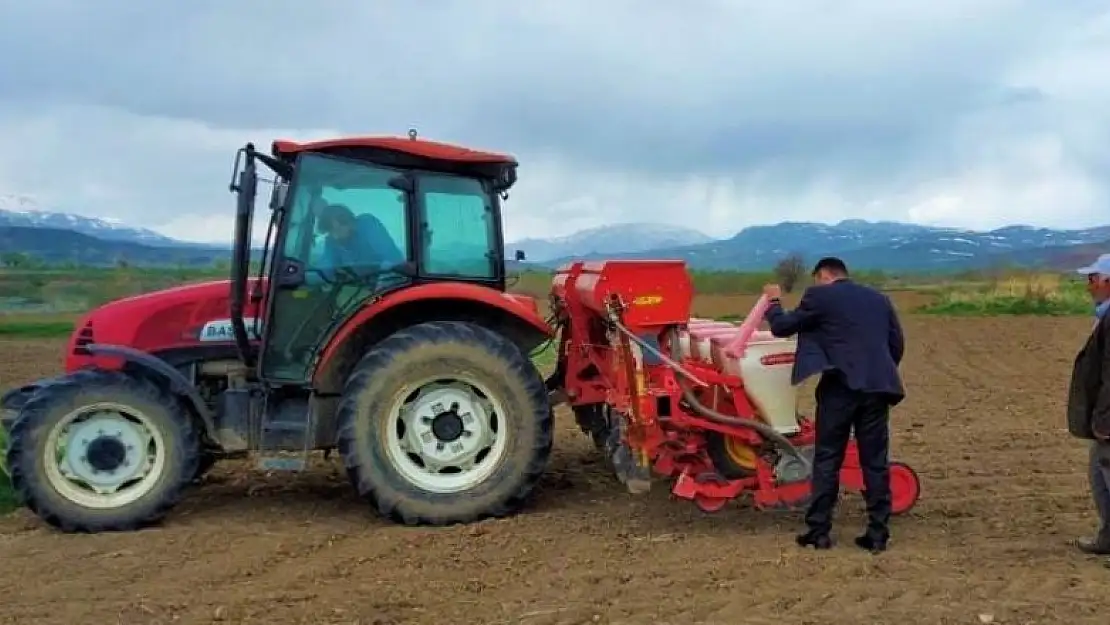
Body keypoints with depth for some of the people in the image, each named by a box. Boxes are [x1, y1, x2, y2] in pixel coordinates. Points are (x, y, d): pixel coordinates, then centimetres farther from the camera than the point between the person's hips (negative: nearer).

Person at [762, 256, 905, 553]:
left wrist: (773, 302, 26)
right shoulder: (879, 298, 18)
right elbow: (897, 345, 19)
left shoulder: (819, 295, 3)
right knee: (875, 461, 8)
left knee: (827, 459, 4)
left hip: (840, 386, -4)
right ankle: (878, 534, 10)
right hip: (877, 386, 4)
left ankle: (818, 531, 7)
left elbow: (782, 327, 8)